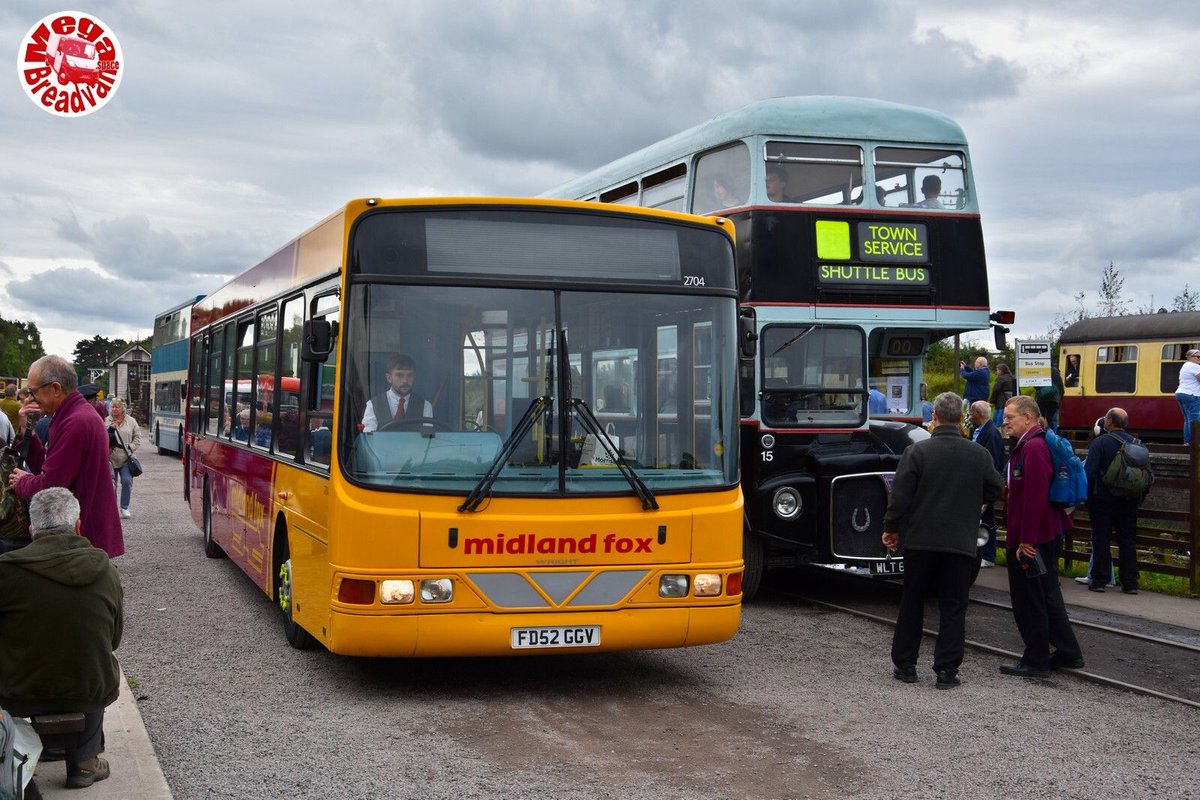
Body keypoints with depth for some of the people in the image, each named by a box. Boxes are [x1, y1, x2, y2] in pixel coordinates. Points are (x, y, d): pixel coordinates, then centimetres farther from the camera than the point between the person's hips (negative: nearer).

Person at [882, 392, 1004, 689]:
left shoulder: (917, 452, -9)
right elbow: (995, 489, 10)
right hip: (961, 542, 1)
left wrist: (891, 527, 4)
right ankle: (947, 671, 4)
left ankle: (904, 665, 17)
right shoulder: (978, 455, -1)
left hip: (920, 541, -1)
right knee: (953, 608, 7)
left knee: (912, 604, 12)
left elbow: (900, 495, -9)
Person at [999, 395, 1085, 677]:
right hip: (1048, 535, 10)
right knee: (1048, 597, 18)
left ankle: (1036, 662, 10)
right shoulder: (1030, 445, 14)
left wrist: (1026, 541, -23)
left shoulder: (1033, 448, -19)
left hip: (1032, 540, -10)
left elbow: (1034, 498, -24)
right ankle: (1068, 654, 26)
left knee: (1030, 601, 0)